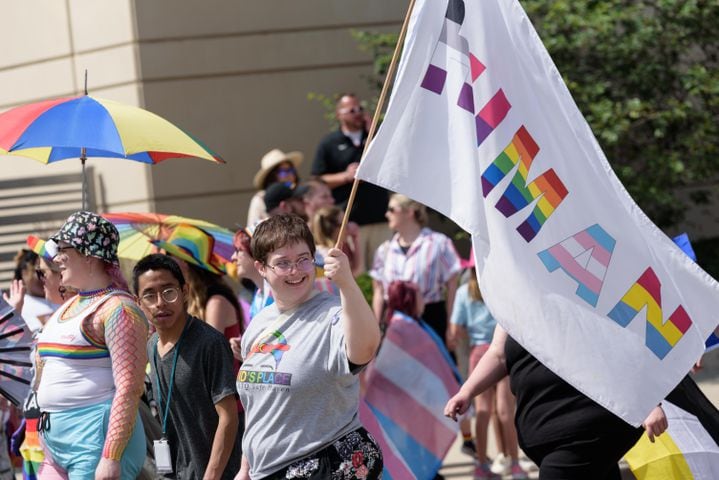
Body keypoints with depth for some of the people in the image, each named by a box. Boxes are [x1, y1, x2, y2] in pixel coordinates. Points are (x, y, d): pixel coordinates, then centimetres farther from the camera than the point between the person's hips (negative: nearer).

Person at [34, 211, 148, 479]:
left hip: (96, 437, -9)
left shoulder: (116, 308, -9)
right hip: (56, 443, 9)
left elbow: (129, 388, -17)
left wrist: (111, 457, -23)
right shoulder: (69, 307, 18)